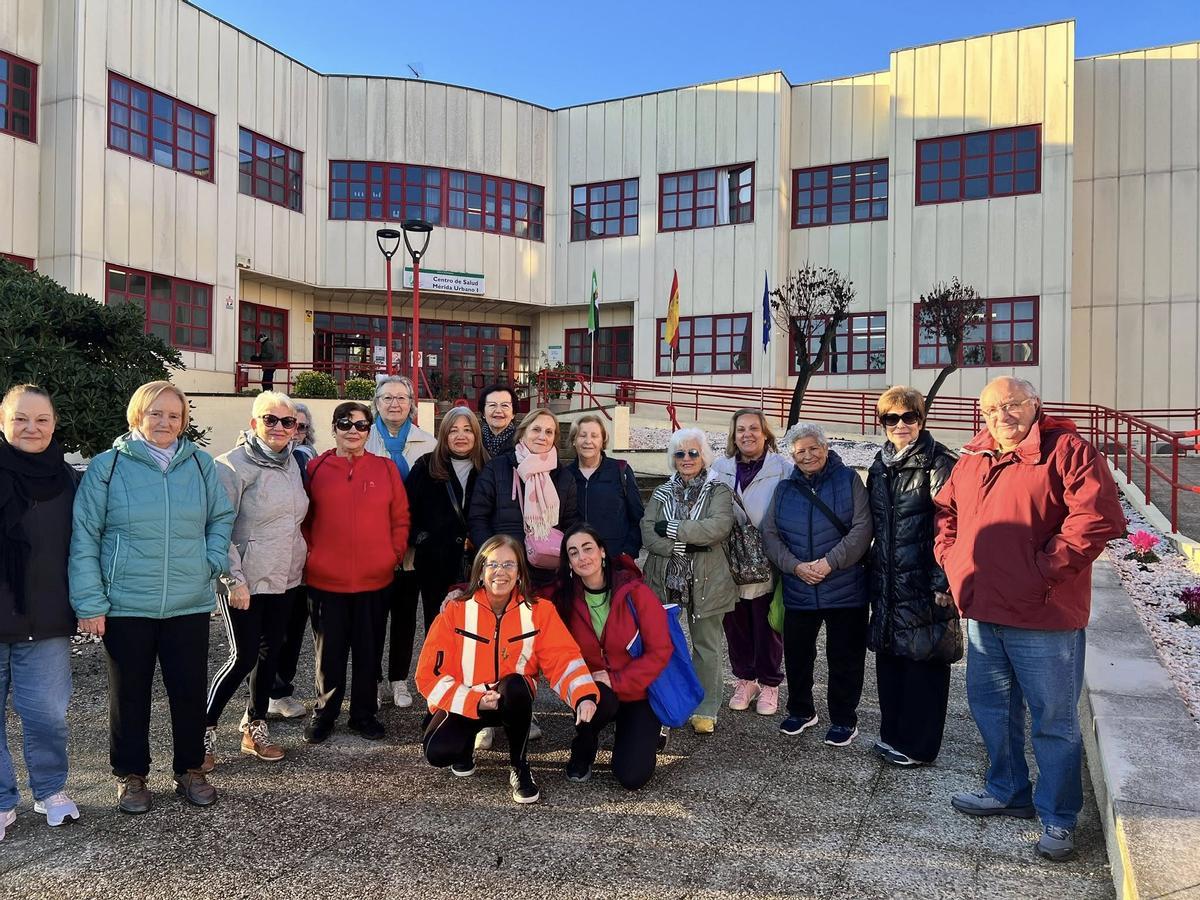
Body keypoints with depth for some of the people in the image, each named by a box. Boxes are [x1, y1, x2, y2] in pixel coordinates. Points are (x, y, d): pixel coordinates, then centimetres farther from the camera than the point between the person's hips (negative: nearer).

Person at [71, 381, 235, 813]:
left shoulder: (200, 464, 0)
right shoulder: (107, 466, -6)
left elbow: (221, 517, 11)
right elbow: (83, 537, -6)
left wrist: (214, 561, -3)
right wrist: (89, 603, -8)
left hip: (190, 605, 2)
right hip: (125, 607, -2)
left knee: (190, 691, 11)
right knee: (129, 695, 12)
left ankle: (190, 770, 29)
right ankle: (130, 775, 31)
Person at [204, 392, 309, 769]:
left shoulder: (292, 463, 9)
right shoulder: (234, 465, -12)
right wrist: (234, 579, -17)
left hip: (285, 578, 7)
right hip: (245, 582, -6)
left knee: (270, 652, 13)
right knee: (244, 656, -4)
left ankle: (255, 728, 28)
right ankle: (204, 730, 14)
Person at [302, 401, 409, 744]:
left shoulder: (386, 469, 4)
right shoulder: (315, 468, 2)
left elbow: (400, 519, 6)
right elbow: (303, 520, 6)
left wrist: (394, 555, -2)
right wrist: (311, 555, -2)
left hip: (374, 579, 1)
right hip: (325, 580, -1)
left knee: (368, 649, 11)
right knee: (329, 650, 10)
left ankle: (364, 713, 26)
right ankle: (324, 712, 27)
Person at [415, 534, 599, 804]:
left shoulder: (539, 610, -9)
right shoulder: (456, 611, -12)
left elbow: (563, 657, -15)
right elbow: (430, 673, -12)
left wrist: (584, 695, -35)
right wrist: (475, 701, -24)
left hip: (512, 702, 1)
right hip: (463, 703, 0)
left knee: (515, 684, -35)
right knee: (437, 751, -29)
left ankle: (519, 766, -10)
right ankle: (466, 745, 10)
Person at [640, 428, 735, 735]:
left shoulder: (718, 491, 1)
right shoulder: (662, 492, 10)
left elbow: (719, 526, -18)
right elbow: (647, 533, -3)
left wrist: (671, 529, -14)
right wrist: (681, 547, -17)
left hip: (705, 582, -2)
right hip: (665, 580, 2)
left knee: (706, 647, 8)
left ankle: (705, 710, 20)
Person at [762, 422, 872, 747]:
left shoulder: (848, 480, -2)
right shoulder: (784, 489, 8)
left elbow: (861, 528, -10)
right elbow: (770, 534, 4)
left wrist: (829, 562, -18)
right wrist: (796, 566, -11)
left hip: (845, 590, -3)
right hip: (798, 592, 4)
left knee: (844, 658, 6)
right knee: (796, 655, 14)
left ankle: (844, 719, 23)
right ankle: (801, 711, 34)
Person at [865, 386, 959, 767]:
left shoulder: (939, 464, -10)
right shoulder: (880, 466, 12)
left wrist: (943, 582, -17)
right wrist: (872, 575, 15)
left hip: (923, 582, -7)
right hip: (888, 581, 7)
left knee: (923, 661, 2)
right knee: (888, 655, 14)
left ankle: (918, 746, 15)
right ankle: (892, 733, 28)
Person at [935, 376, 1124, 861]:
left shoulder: (1068, 451, -11)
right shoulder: (973, 458, 10)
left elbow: (1098, 517, -21)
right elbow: (945, 509, 23)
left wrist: (1045, 572, -20)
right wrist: (950, 558, 8)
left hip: (1043, 617, -7)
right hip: (982, 611, 7)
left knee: (1054, 719, 6)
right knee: (991, 706, 19)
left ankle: (1058, 818, 22)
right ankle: (1008, 791, 38)